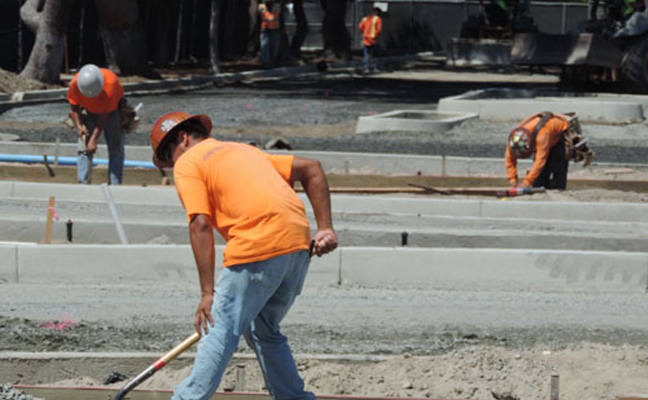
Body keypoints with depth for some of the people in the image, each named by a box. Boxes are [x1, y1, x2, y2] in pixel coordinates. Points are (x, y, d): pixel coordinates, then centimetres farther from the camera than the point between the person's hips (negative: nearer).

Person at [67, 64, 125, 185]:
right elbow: (74, 106, -6)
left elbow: (105, 114, -29)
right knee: (83, 149, -10)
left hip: (112, 109, -2)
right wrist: (79, 126, -20)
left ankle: (114, 185, -11)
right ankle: (83, 184, -9)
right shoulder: (75, 84, -28)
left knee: (116, 149, -11)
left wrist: (94, 139, -28)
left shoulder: (110, 82, -37)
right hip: (89, 112, 2)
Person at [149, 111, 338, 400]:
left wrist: (207, 293, -8)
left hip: (258, 249, -8)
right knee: (263, 331, 22)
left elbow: (200, 225, -6)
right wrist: (325, 228, 18)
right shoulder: (244, 150, 29)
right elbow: (311, 170, 25)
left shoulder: (187, 164, 7)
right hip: (299, 244, 8)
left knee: (219, 330, -1)